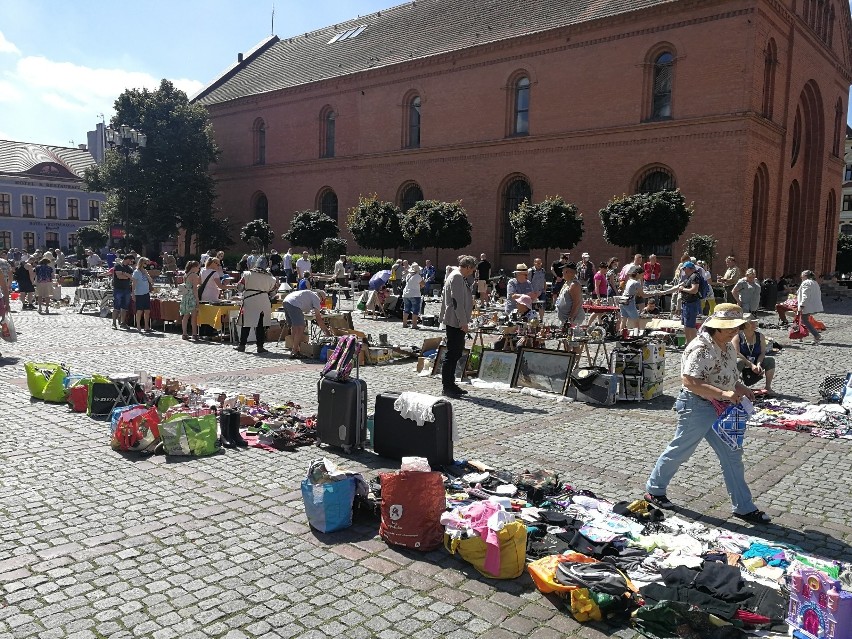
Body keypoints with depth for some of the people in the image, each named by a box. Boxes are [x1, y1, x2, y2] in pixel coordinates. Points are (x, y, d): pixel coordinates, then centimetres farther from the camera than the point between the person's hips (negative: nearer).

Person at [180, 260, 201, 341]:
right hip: (192, 297, -8)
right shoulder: (194, 275, -10)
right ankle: (194, 334, -1)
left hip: (185, 297, 8)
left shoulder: (185, 275, 13)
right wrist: (197, 299, -13)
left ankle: (184, 334, 11)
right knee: (194, 316, -2)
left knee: (185, 316, 10)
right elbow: (195, 288, -14)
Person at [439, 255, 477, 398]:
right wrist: (463, 322, -19)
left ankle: (450, 384, 22)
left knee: (456, 352, 15)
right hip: (455, 322, -11)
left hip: (455, 322, 11)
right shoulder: (457, 277, -15)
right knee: (452, 354, -6)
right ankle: (447, 387, -1)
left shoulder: (457, 276, 18)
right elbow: (457, 301, -21)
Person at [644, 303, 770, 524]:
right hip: (697, 407, -9)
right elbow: (689, 381, -30)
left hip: (719, 409, 9)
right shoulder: (701, 348, -23)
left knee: (732, 455, 9)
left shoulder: (728, 347, 7)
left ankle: (744, 507, 20)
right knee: (680, 450, 6)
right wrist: (723, 394, -33)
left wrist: (740, 388, 3)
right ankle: (654, 490, 26)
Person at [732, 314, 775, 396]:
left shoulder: (760, 336, 3)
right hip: (742, 363, -5)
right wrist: (751, 365, -24)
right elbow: (736, 353, -20)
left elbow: (762, 353, -3)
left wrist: (758, 364, -22)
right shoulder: (737, 336, -12)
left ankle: (767, 386, -7)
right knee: (738, 361, -38)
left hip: (755, 362, 5)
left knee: (771, 360, -15)